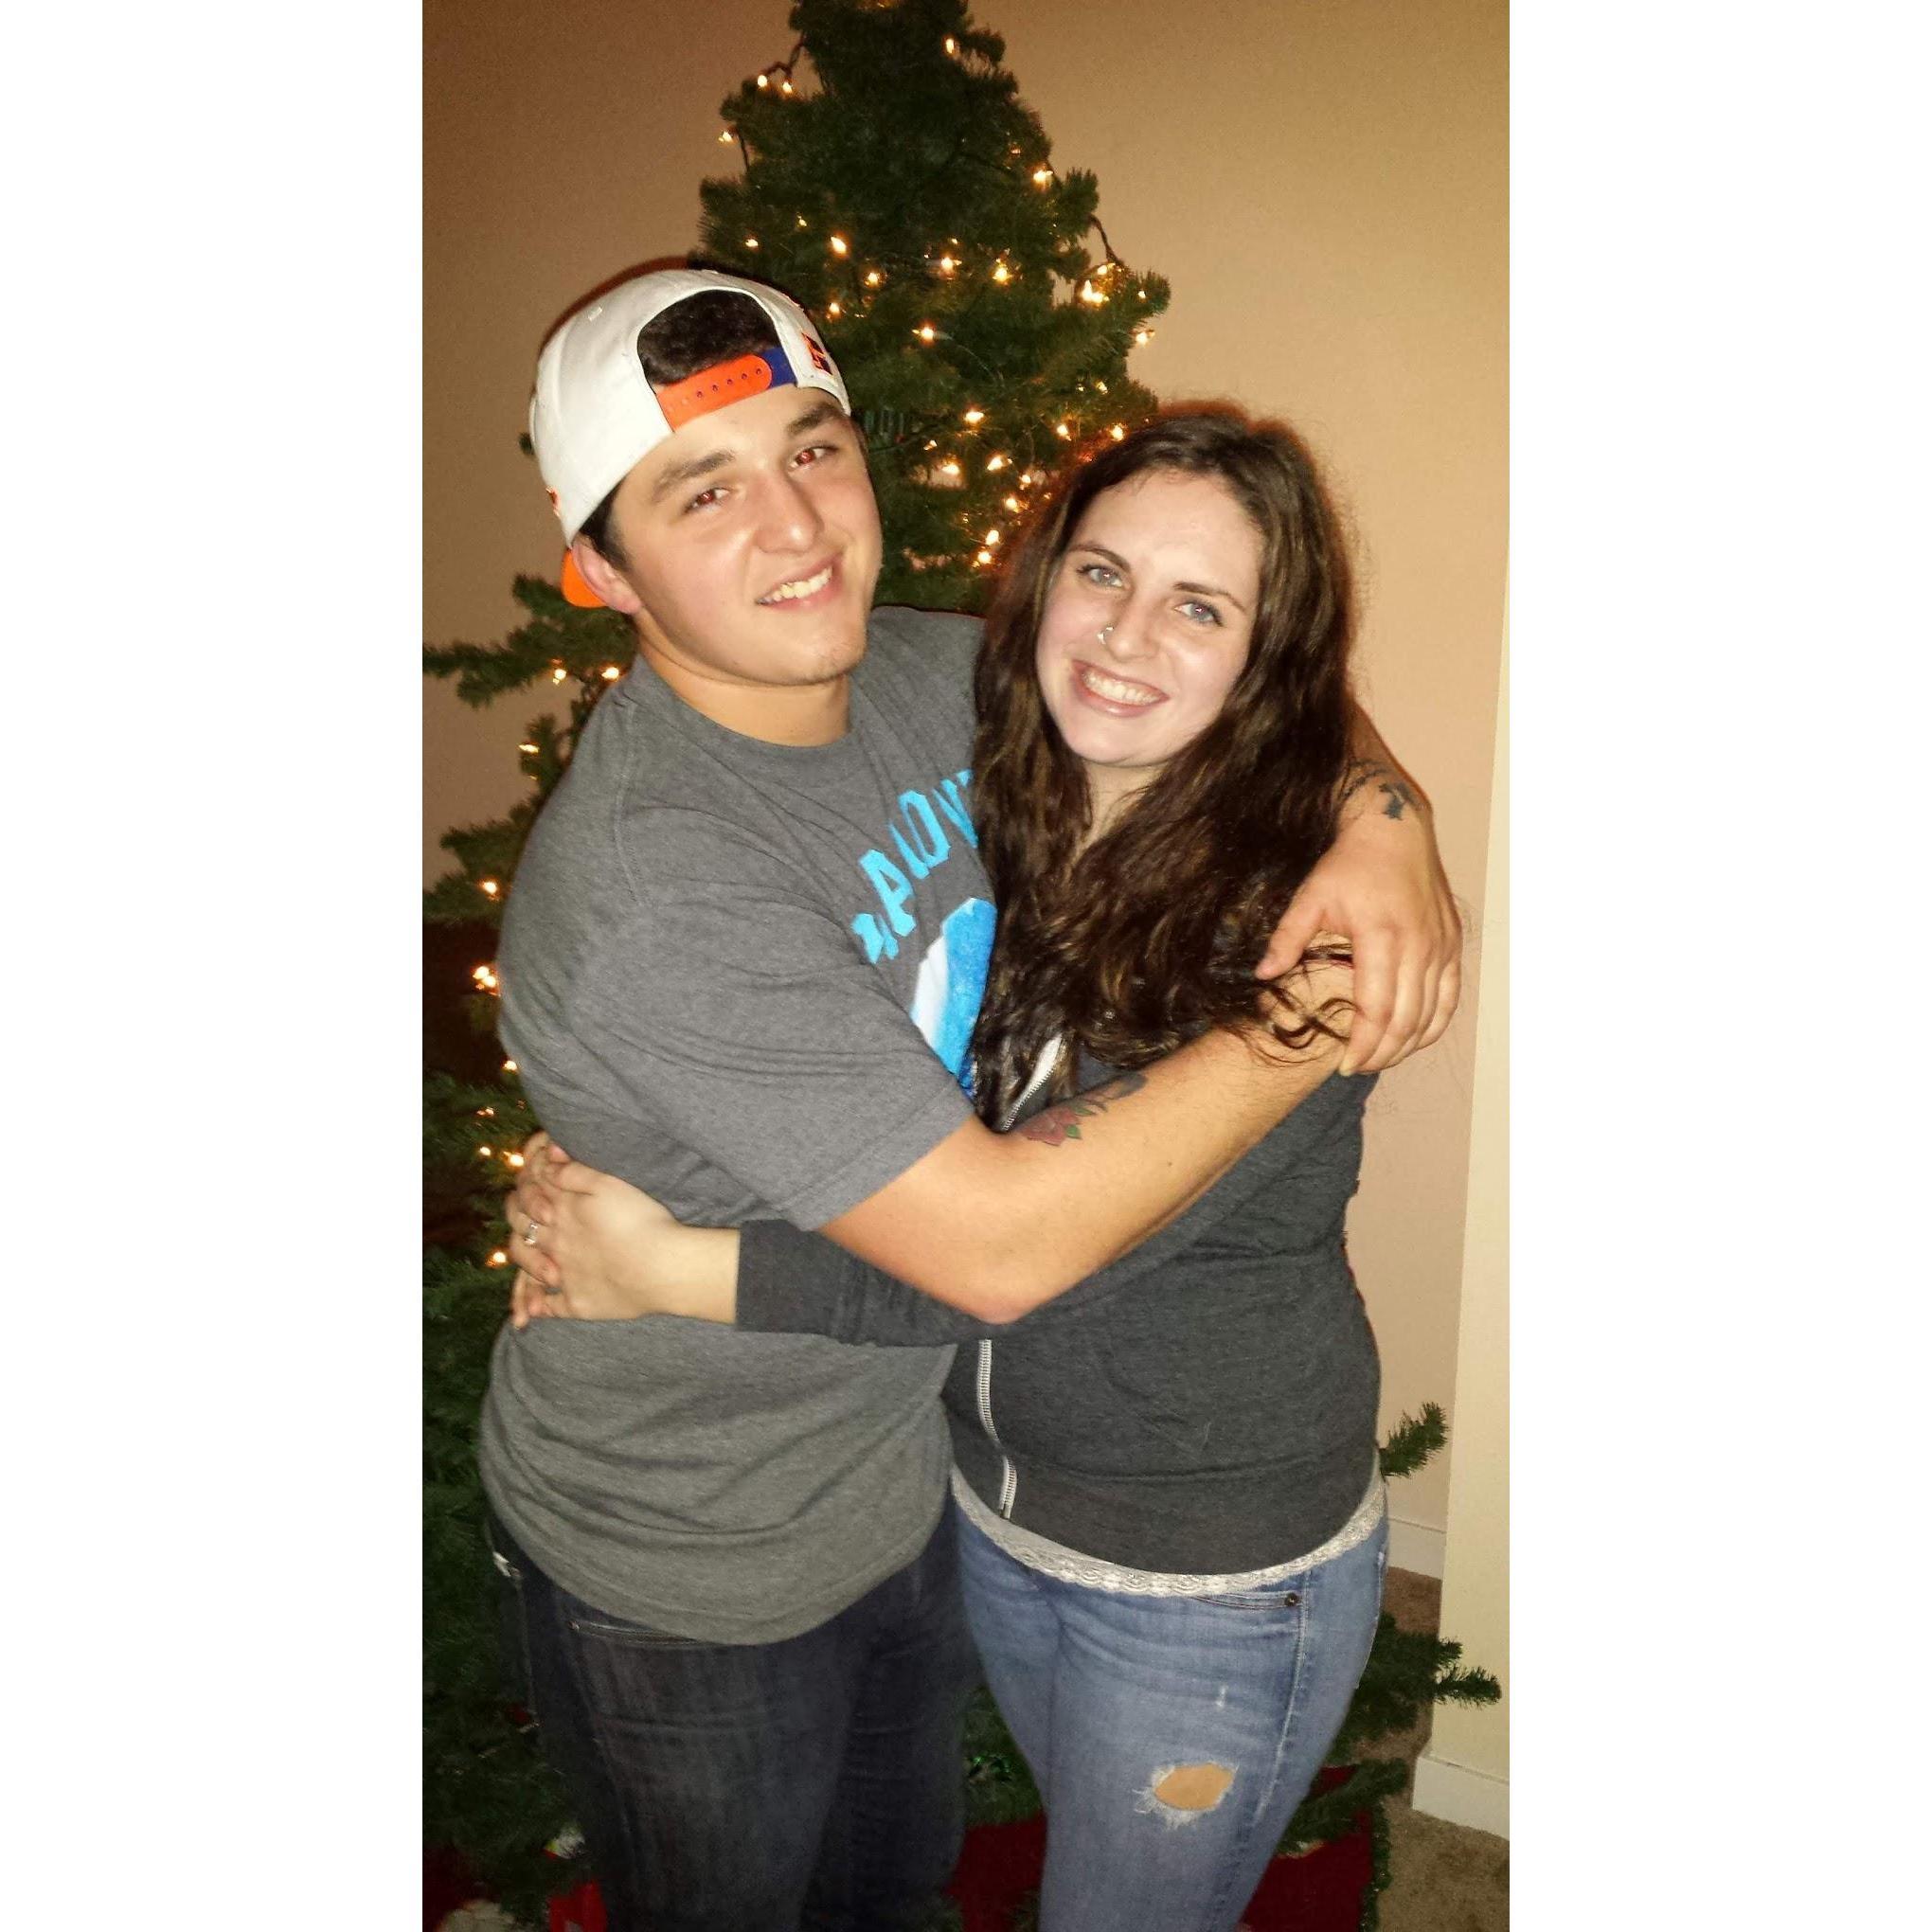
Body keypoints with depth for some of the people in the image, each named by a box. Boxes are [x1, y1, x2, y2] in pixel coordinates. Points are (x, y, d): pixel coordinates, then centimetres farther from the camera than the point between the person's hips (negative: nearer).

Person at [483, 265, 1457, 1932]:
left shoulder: (920, 672, -11)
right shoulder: (648, 892, -36)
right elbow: (1000, 1243, -35)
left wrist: (1383, 817, -17)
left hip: (902, 1467, 7)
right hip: (682, 1578, -6)